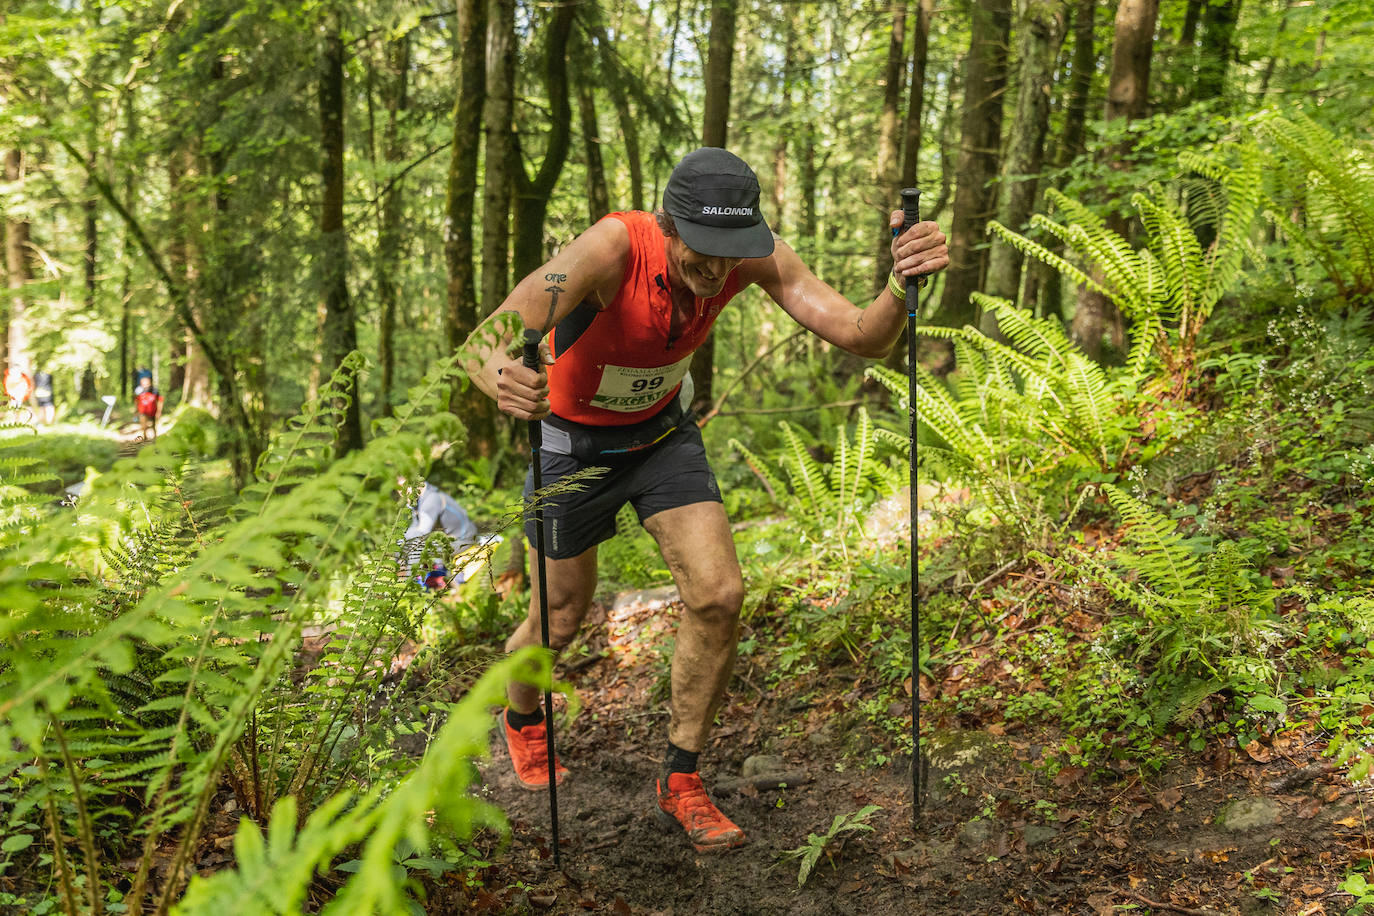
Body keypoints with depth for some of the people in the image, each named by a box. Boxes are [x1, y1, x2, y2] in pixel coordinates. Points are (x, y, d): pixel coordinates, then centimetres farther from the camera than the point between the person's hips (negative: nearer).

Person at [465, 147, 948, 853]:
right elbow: (485, 339, -45)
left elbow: (862, 338, -29)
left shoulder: (755, 257, -24)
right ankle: (520, 720, 47)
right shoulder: (613, 248, -37)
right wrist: (502, 378, -70)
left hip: (661, 431, 3)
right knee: (560, 621, 10)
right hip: (571, 440, -3)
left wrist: (903, 283, -51)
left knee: (719, 596, -11)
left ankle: (681, 782, 10)